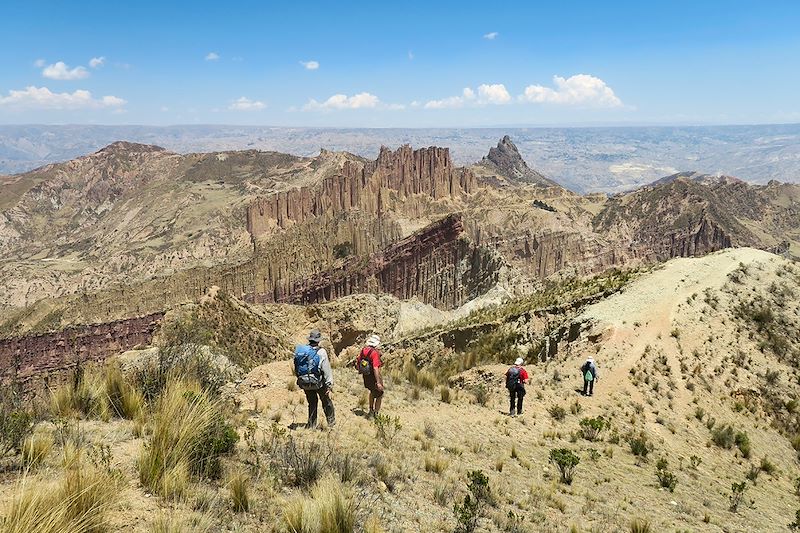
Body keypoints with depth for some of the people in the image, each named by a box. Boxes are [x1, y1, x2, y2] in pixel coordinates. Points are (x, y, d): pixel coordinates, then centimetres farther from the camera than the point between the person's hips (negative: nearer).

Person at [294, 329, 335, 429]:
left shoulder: (299, 350, -1)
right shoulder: (321, 352, -15)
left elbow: (296, 369, 6)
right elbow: (327, 370, -16)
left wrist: (300, 379, 17)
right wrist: (330, 385, -11)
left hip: (304, 383, 4)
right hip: (318, 383, -4)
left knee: (312, 403, 19)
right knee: (326, 402, 16)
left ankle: (311, 425, 22)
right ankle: (331, 422, 27)